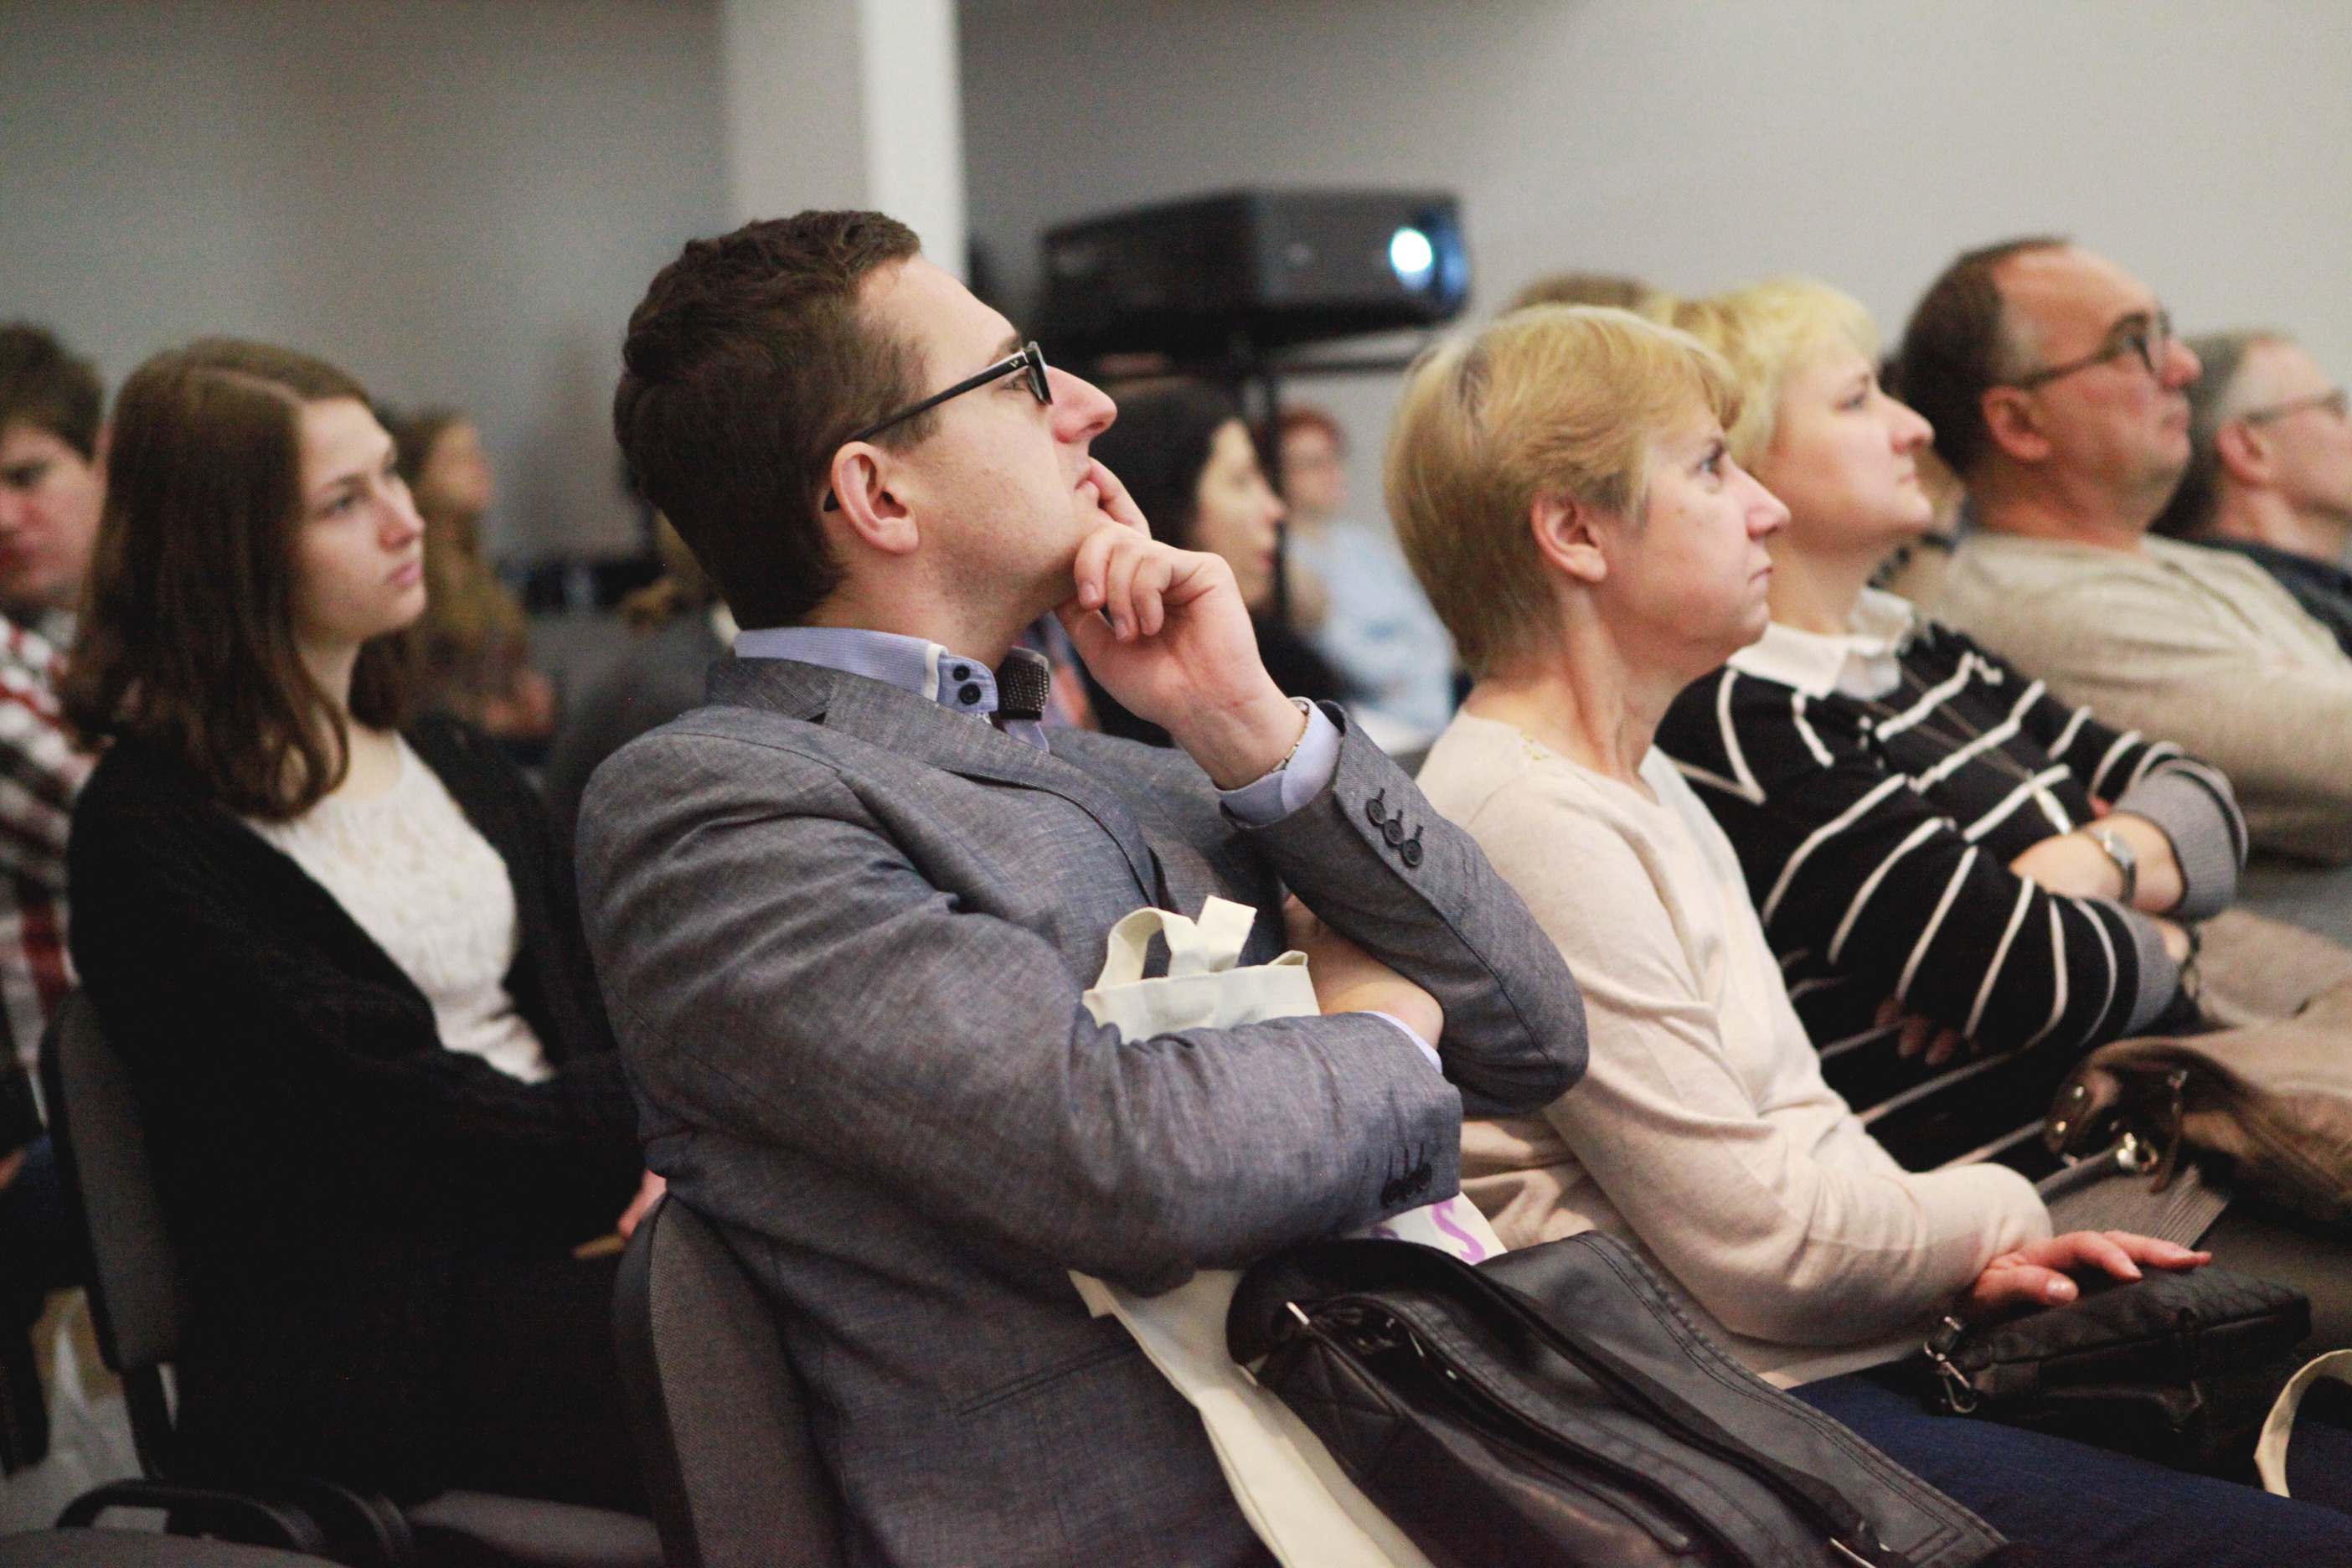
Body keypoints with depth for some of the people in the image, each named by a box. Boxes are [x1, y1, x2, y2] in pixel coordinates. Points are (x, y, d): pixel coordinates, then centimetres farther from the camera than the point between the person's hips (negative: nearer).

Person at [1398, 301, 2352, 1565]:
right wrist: (1994, 1218, 1)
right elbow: (1763, 1241, -16)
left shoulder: (1644, 784, 16)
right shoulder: (1525, 820, -17)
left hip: (1846, 1354, 10)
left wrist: (1957, 1261, -1)